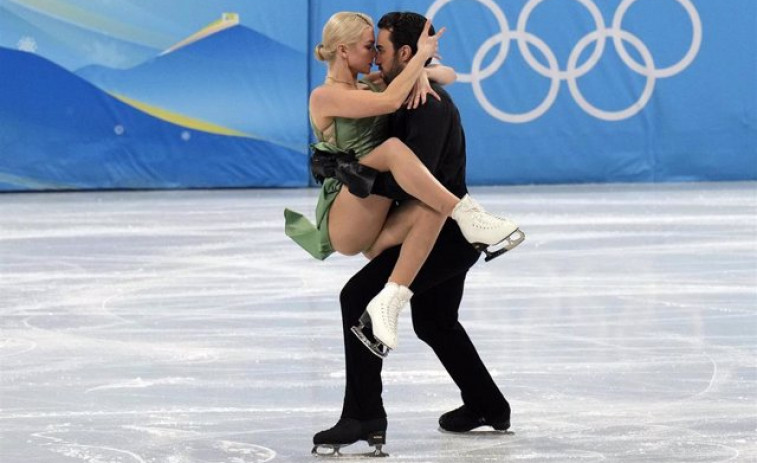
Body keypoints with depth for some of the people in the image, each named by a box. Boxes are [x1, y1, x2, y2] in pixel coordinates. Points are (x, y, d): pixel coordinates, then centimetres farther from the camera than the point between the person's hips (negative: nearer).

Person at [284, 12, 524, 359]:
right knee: (392, 148, -32)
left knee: (432, 209, -29)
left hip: (377, 224, 7)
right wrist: (421, 55, -10)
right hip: (343, 224, -7)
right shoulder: (325, 97, -3)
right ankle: (467, 216, -31)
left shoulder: (370, 88, 19)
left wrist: (421, 74, -1)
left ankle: (387, 304, -34)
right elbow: (390, 102, -19)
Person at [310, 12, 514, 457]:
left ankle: (365, 417, -20)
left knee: (360, 296, -19)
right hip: (448, 233, 11)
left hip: (443, 233, -11)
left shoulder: (430, 106, -22)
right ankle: (488, 406, 42)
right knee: (434, 321, 27)